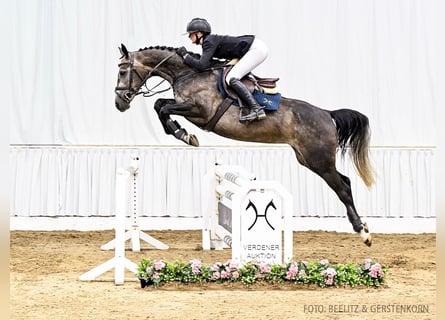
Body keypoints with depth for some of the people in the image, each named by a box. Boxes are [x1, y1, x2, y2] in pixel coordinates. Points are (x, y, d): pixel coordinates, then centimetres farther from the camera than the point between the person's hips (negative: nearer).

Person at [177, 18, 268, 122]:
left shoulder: (209, 41, -14)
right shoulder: (208, 41, 14)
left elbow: (201, 65, -23)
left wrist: (185, 55, -11)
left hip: (256, 49, -10)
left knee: (231, 78, -18)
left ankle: (256, 109, -26)